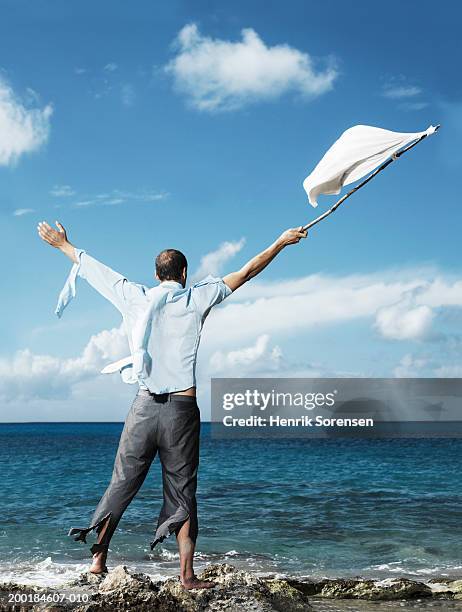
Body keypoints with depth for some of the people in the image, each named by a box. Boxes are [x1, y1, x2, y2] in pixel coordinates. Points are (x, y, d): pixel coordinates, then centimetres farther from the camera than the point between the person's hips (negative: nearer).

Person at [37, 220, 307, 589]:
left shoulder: (138, 298, 6)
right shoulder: (197, 299, 1)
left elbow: (92, 266, 19)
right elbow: (246, 272, 8)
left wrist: (62, 243, 33)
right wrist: (282, 242, 18)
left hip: (145, 406, 2)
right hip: (182, 408, -2)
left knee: (122, 483, 11)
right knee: (183, 491, 3)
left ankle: (99, 558, 15)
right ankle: (187, 575, 3)